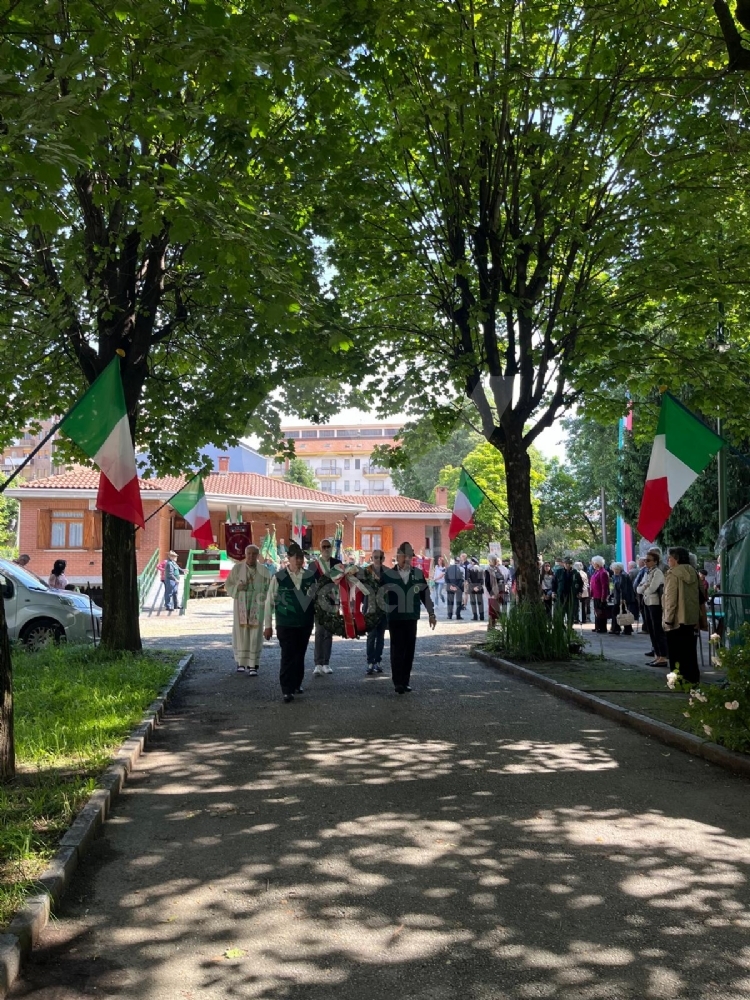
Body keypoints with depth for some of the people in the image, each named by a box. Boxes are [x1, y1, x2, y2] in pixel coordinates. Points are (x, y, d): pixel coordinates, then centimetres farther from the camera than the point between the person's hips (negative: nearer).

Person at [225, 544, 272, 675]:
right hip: (241, 606, 0)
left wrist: (264, 597, -11)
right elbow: (228, 585, 5)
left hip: (257, 607, 0)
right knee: (241, 632, 0)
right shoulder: (237, 568, 3)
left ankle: (253, 665, -1)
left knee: (255, 634, -3)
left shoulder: (264, 571, 3)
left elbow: (269, 589, 5)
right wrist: (238, 587, -13)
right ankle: (241, 662, 13)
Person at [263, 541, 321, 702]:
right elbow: (269, 602, -1)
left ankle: (296, 684, 27)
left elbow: (317, 597, 8)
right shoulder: (279, 577, -5)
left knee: (300, 654, 13)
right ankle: (286, 689, -2)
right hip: (285, 624, -3)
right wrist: (268, 625, -1)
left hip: (305, 623, 3)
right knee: (288, 656, -6)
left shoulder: (311, 576, 1)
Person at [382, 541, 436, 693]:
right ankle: (398, 683, -2)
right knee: (397, 650, -5)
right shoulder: (388, 574, -3)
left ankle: (405, 682, 15)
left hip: (411, 618, 3)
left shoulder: (418, 574, 4)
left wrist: (431, 613, 14)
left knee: (409, 650, 6)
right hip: (395, 618, -3)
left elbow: (425, 594, 12)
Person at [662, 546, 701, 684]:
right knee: (689, 651, 13)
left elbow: (670, 599, -17)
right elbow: (699, 596, 14)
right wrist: (697, 617, 19)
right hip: (691, 618, 7)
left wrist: (668, 619, -13)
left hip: (677, 619, -7)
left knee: (676, 652, 1)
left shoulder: (673, 574, -13)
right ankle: (692, 677, 16)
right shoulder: (693, 573, 9)